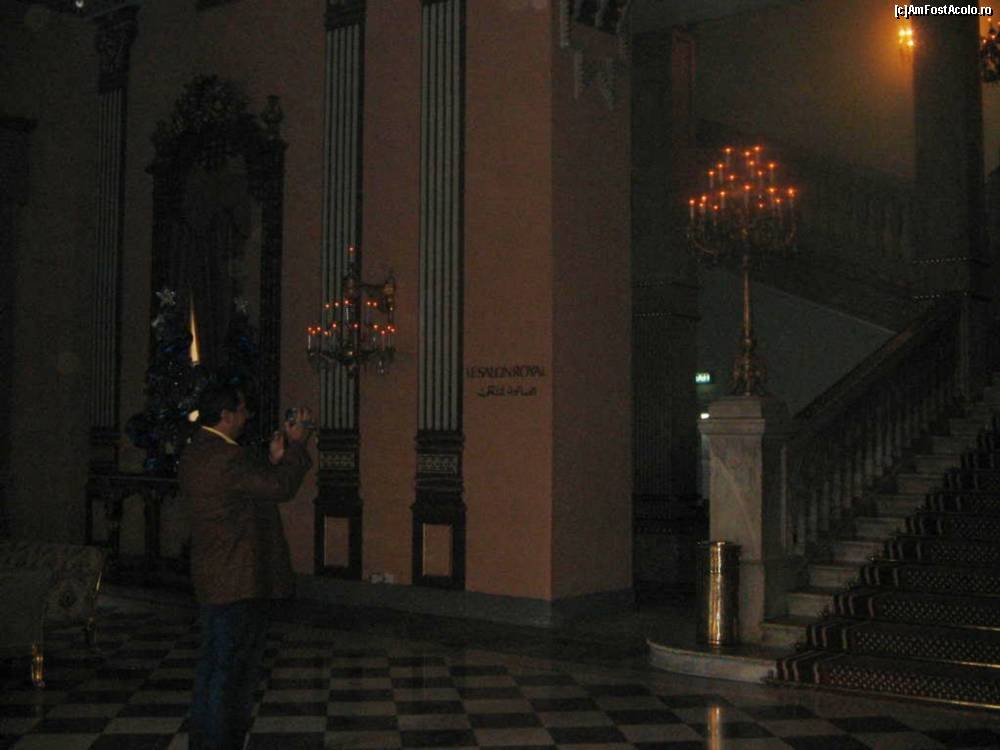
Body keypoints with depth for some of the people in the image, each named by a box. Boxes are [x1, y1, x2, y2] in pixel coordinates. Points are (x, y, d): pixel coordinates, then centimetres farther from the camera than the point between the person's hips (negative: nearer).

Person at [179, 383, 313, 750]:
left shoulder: (195, 454, 12)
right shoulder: (227, 457, -21)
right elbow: (281, 487, -18)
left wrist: (273, 459, 10)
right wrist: (296, 444, -5)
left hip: (211, 582, 10)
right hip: (240, 583, -10)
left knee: (213, 668, 17)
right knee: (234, 672, -2)